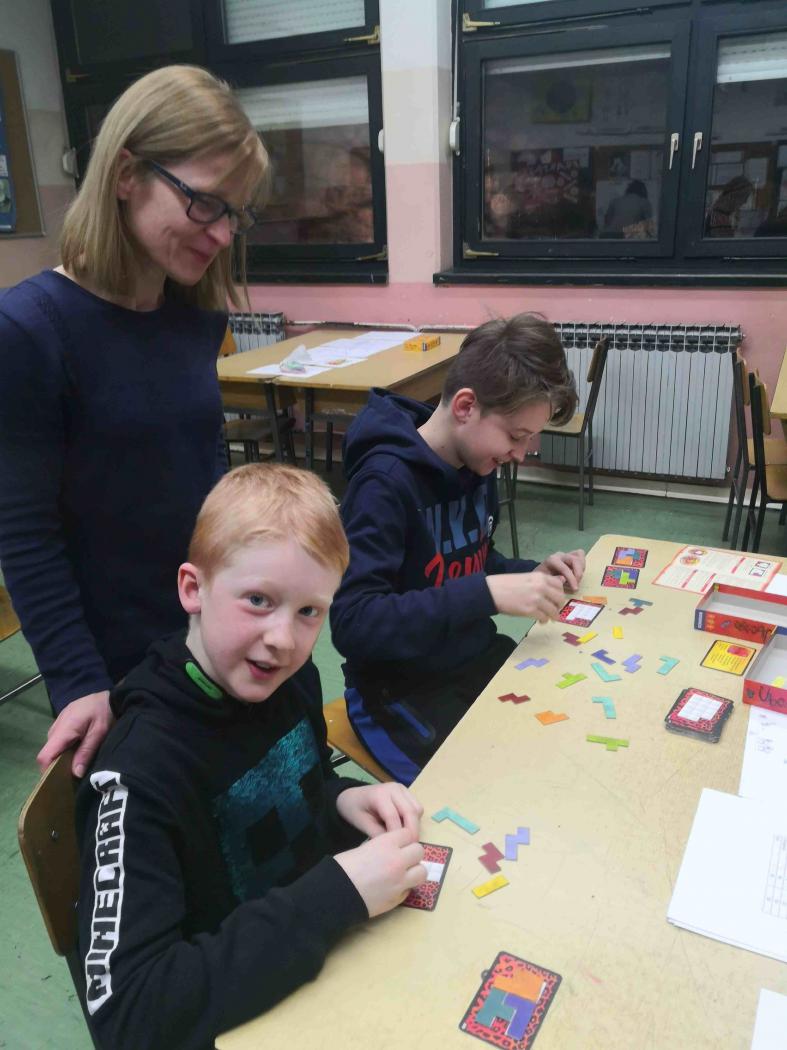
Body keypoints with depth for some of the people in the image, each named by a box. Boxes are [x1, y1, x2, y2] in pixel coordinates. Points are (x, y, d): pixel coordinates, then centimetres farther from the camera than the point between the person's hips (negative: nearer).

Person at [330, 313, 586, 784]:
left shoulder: (478, 464, 0)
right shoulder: (386, 481, -24)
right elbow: (353, 624, -30)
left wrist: (531, 574, -4)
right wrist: (488, 594, -35)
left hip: (478, 659, 7)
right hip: (400, 690, -7)